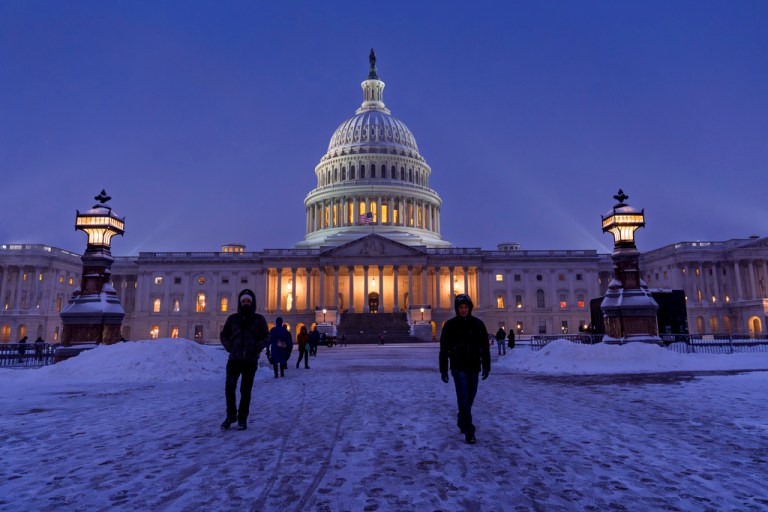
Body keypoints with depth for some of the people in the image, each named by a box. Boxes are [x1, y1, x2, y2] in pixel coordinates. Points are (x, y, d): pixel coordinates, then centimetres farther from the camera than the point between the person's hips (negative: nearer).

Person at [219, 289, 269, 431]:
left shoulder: (259, 319, 4)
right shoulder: (233, 318, 7)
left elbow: (265, 337, 3)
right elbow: (224, 335, 11)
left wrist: (256, 349, -8)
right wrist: (230, 348, -2)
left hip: (250, 360, -1)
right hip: (234, 359, 1)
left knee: (245, 390, 4)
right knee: (229, 388, -1)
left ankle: (242, 419, 14)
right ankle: (230, 416, 19)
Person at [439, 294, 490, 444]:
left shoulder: (478, 324, 2)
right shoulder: (450, 325, -3)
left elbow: (485, 347, 6)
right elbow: (444, 349, 0)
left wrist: (486, 367, 2)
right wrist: (443, 370, -2)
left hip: (474, 367, 3)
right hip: (458, 367, -3)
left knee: (469, 397, 13)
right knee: (463, 397, -10)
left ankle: (462, 423, 34)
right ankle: (468, 431, -8)